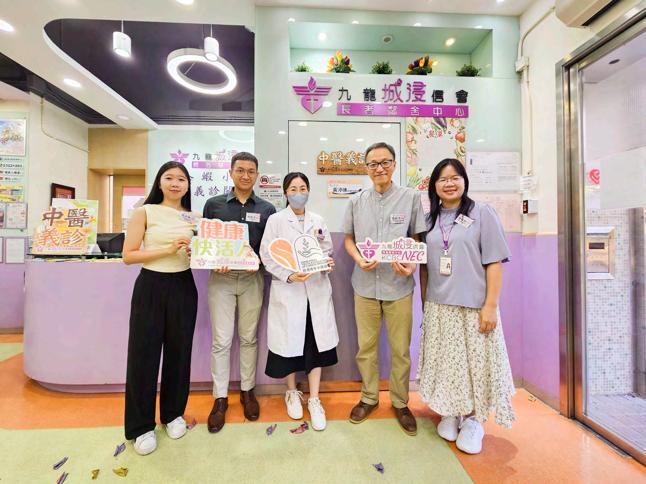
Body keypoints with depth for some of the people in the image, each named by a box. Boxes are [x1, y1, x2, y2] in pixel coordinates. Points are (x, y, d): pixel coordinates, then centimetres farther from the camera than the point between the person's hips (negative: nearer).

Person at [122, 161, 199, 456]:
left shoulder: (194, 217, 8)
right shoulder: (145, 212, -3)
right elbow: (128, 255, -8)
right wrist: (168, 249, -19)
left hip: (183, 287, 3)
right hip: (151, 287, -3)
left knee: (179, 351, 12)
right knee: (144, 353, 5)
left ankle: (173, 413, 34)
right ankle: (141, 425, 26)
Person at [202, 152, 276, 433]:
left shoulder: (267, 209, 4)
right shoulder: (214, 204, 4)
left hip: (252, 278, 1)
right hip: (221, 278, 0)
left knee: (249, 337, 11)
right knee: (221, 340, 4)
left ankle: (247, 391, 30)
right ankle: (220, 398, 21)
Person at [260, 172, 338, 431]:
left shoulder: (318, 220, 10)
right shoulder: (275, 220, 0)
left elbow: (327, 250, 14)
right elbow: (267, 255, -5)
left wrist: (328, 262, -9)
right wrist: (289, 275, -18)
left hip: (317, 290, 3)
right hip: (287, 290, -2)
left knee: (316, 342, 5)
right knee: (290, 341, 8)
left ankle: (314, 399, 22)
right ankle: (292, 393, 34)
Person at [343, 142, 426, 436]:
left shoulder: (410, 197, 0)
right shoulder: (357, 201, 5)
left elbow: (416, 239, 3)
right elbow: (348, 238, 9)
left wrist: (411, 265, -15)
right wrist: (359, 260, -10)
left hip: (399, 285, -1)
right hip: (365, 284, 2)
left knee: (401, 349, 10)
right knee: (366, 347, 14)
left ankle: (400, 403, 34)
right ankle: (369, 397, 36)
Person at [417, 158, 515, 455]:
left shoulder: (482, 213, -2)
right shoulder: (429, 220, 9)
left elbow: (494, 263, -6)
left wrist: (491, 305, -11)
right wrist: (424, 301, 10)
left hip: (473, 306, -3)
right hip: (438, 307, 3)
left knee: (474, 362, 6)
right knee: (445, 362, 11)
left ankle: (473, 419, 28)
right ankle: (450, 414, 32)